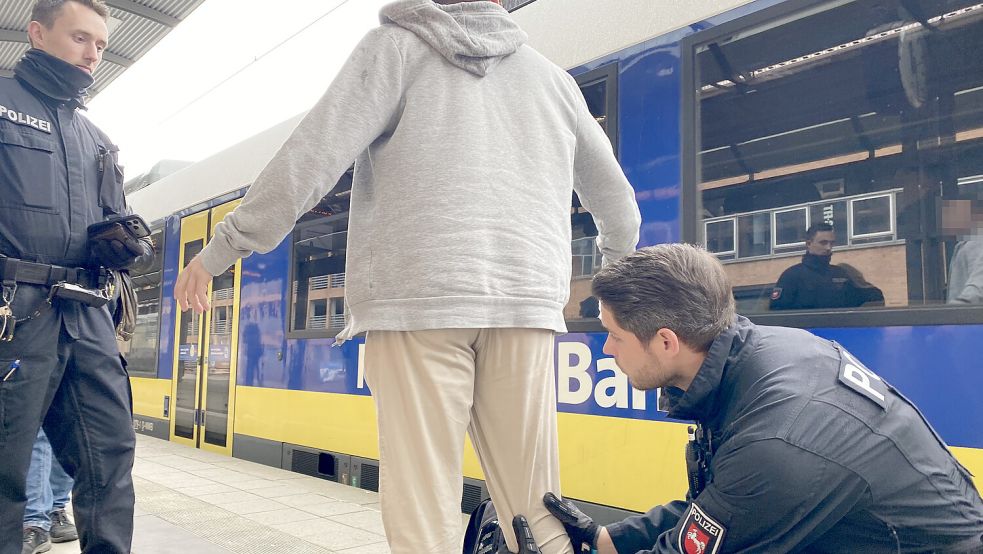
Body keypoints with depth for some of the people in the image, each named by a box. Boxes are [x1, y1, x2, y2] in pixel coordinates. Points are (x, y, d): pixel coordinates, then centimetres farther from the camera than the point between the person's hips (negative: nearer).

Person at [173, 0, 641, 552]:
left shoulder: (397, 45, 10)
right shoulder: (549, 74, 21)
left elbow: (312, 157, -2)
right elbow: (615, 196, 29)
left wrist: (221, 249, 6)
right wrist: (621, 258, 48)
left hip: (417, 298, -3)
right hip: (528, 302, 4)